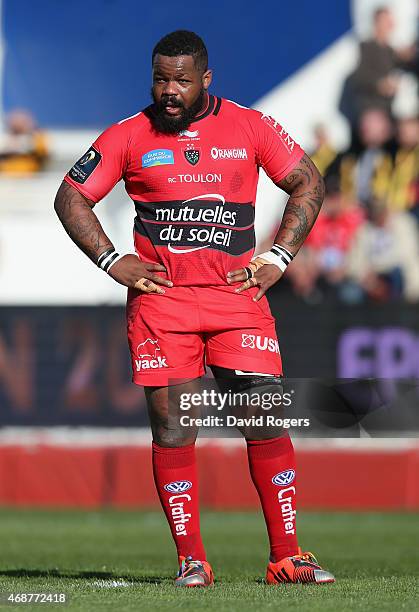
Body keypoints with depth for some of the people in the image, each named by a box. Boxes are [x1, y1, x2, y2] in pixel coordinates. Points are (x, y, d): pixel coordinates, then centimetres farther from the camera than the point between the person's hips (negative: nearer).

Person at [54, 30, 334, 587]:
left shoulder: (251, 127, 6)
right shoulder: (129, 137, 5)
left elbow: (308, 184, 13)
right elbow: (71, 197, 11)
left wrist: (277, 259, 4)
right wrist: (113, 263, 1)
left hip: (238, 294, 0)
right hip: (160, 298, 0)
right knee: (172, 426, -4)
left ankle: (286, 558, 1)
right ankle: (191, 559, 3)